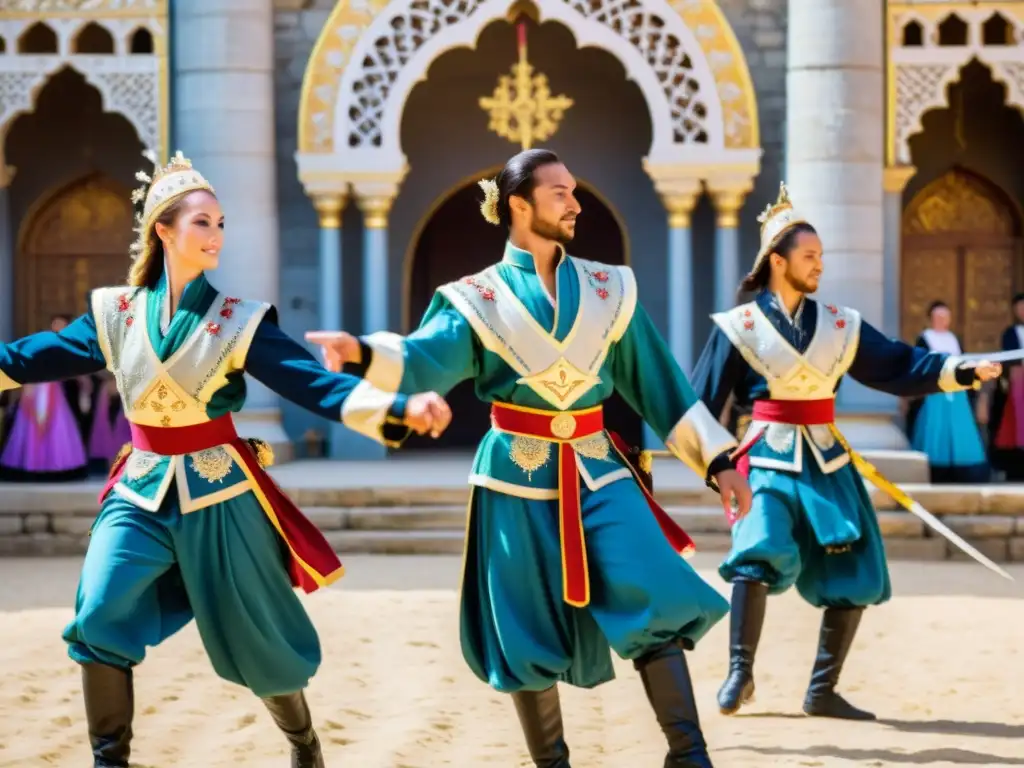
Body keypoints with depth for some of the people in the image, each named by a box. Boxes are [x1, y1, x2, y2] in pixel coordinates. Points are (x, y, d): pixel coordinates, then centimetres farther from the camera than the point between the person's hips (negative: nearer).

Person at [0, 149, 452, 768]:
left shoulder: (240, 322, -8)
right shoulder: (117, 313, -1)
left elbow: (313, 382, -18)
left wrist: (399, 407, -32)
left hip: (219, 494, -2)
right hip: (142, 490, 2)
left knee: (256, 639, 7)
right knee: (98, 621, -13)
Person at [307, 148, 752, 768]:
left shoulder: (610, 289, 6)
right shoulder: (477, 298, -2)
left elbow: (659, 382, 10)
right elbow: (425, 361, -18)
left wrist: (717, 458, 7)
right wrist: (363, 352, -40)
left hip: (597, 471, 2)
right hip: (519, 481, -2)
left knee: (657, 604, -12)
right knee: (530, 635, 4)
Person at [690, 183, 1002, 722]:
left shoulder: (840, 325, 7)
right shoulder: (738, 327, -3)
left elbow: (896, 366, 4)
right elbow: (701, 401, 0)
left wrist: (960, 371, -8)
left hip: (826, 461, 4)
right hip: (770, 458, -4)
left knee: (853, 575, 1)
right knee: (758, 553, -25)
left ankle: (822, 691, 12)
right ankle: (740, 673, -10)